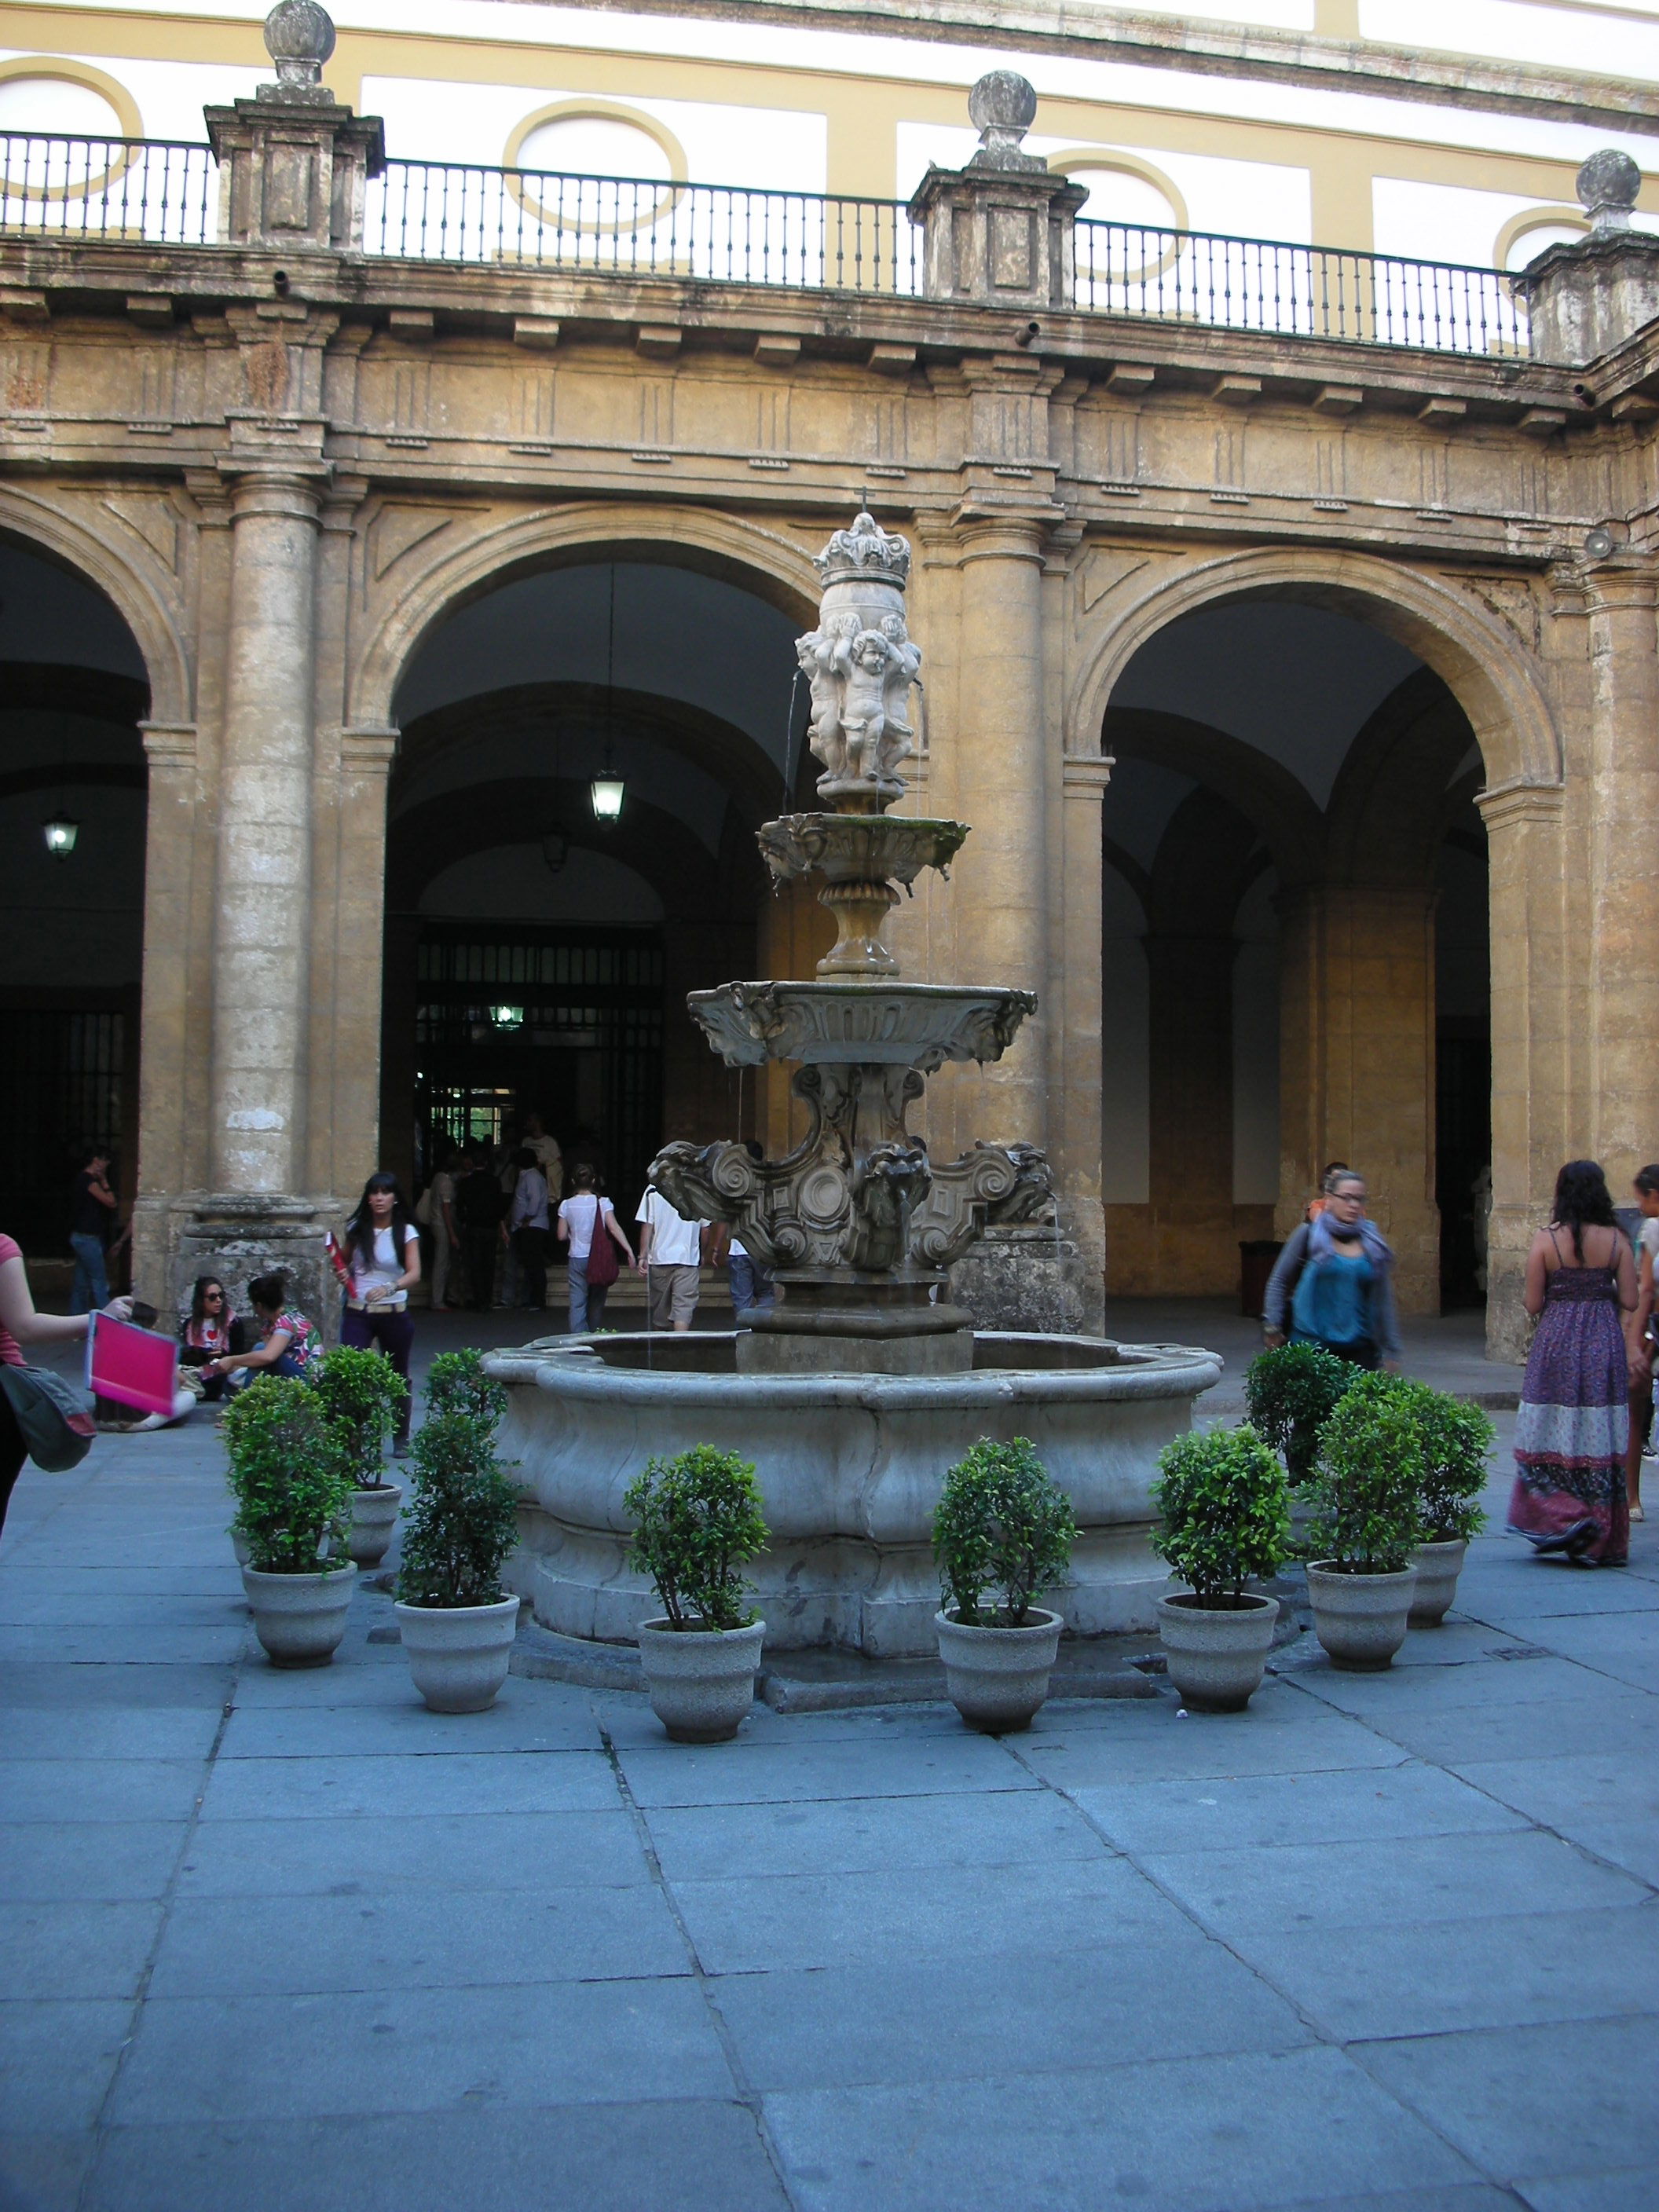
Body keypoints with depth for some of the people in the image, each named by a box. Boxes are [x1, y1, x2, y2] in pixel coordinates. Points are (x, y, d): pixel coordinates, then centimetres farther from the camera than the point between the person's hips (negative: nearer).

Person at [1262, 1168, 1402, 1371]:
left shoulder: (1372, 1242, 7)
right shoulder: (1309, 1235, -1)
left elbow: (1384, 1300, 12)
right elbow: (1279, 1281, 4)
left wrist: (1391, 1351, 11)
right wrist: (1272, 1326, -4)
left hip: (1359, 1348, 3)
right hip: (1311, 1345, -3)